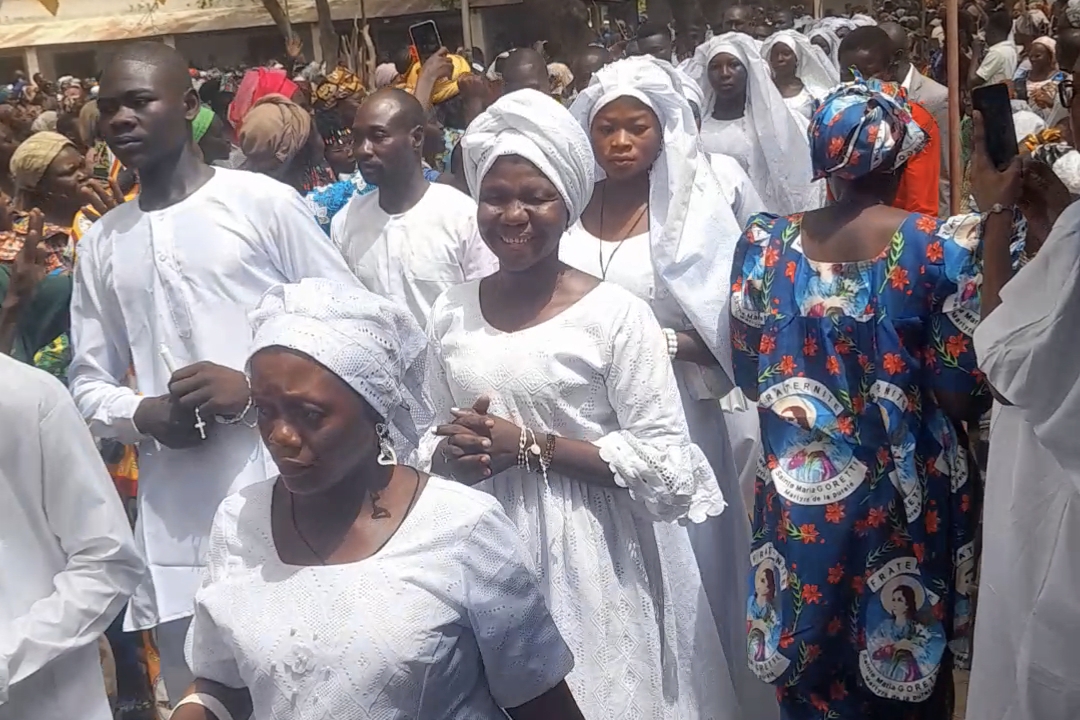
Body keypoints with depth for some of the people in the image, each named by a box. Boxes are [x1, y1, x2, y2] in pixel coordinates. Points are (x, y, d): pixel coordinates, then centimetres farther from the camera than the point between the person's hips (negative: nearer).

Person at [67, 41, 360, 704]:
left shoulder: (264, 202, -1)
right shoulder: (102, 241, 13)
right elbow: (89, 382, 16)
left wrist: (257, 388, -13)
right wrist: (143, 415, -6)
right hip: (177, 515, 4)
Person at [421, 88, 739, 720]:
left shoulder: (617, 314, -12)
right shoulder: (452, 314, 3)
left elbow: (667, 467, -14)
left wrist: (529, 445, -18)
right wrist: (453, 457, -10)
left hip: (595, 557, -4)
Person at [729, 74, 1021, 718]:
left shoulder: (765, 242, -7)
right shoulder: (944, 246, -14)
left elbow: (748, 375, 0)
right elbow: (966, 395, -11)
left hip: (800, 501, 2)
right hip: (904, 502, -1)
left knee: (812, 668, 21)